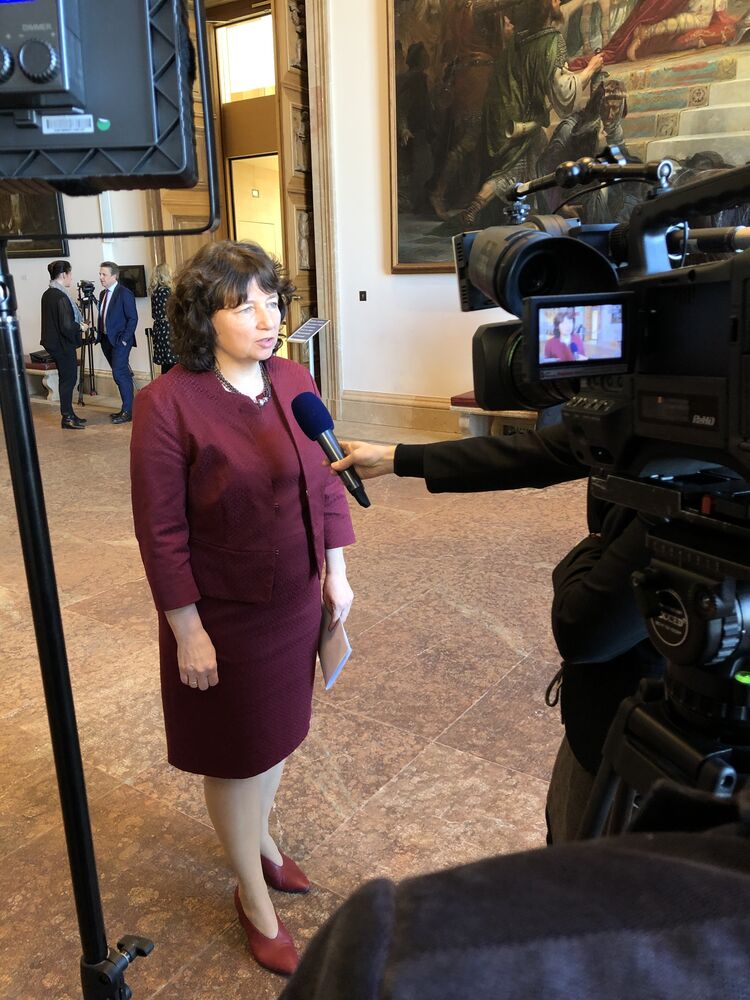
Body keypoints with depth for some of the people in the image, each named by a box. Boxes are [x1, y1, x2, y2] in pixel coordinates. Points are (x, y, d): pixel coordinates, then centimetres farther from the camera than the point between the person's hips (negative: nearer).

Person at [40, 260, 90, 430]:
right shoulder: (61, 297, -21)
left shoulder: (47, 294, 8)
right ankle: (67, 418, 6)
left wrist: (78, 323, 12)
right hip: (63, 345, -9)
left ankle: (69, 414, 25)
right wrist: (80, 327, -6)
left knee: (66, 378, 17)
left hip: (54, 342, 9)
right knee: (68, 379, 0)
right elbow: (67, 326, -24)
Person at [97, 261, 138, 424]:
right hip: (107, 340, 8)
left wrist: (124, 339, -15)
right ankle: (126, 409, 17)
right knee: (121, 375, 11)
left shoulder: (125, 294, -10)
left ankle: (128, 411, -7)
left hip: (120, 341, -8)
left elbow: (133, 318, -13)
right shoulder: (103, 294, 15)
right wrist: (99, 335, 9)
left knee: (120, 374, -13)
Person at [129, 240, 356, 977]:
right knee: (236, 754, 13)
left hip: (294, 603, 6)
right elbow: (161, 532, -17)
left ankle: (259, 837, 53)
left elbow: (324, 482, 6)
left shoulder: (294, 382, -3)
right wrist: (189, 633, -15)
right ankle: (254, 899, 37)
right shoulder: (168, 404, -20)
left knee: (277, 732, 24)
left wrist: (336, 572, 7)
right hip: (223, 617, -5)